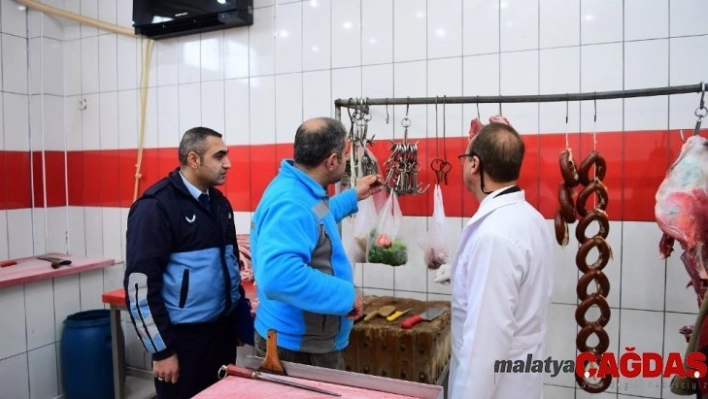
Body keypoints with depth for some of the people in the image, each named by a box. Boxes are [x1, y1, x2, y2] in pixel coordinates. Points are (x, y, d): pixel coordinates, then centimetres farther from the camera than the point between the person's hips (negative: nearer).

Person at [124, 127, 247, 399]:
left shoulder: (219, 202, 8)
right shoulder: (156, 206, -14)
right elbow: (140, 283, -16)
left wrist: (239, 317, 14)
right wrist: (162, 350, -14)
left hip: (223, 328, 7)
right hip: (184, 335, -7)